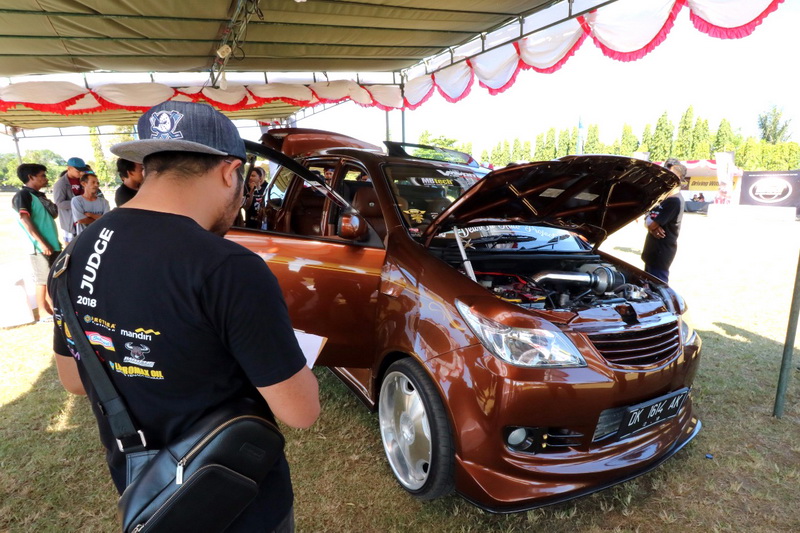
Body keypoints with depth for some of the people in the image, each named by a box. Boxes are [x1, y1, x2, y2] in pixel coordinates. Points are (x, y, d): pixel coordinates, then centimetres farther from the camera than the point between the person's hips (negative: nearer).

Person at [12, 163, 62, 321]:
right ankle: (43, 313, 8)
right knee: (42, 279, -1)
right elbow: (24, 219, -18)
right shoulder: (23, 195, -8)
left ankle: (51, 307, 24)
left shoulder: (39, 195, 16)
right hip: (40, 246, -8)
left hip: (51, 244, 8)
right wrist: (41, 242, -23)